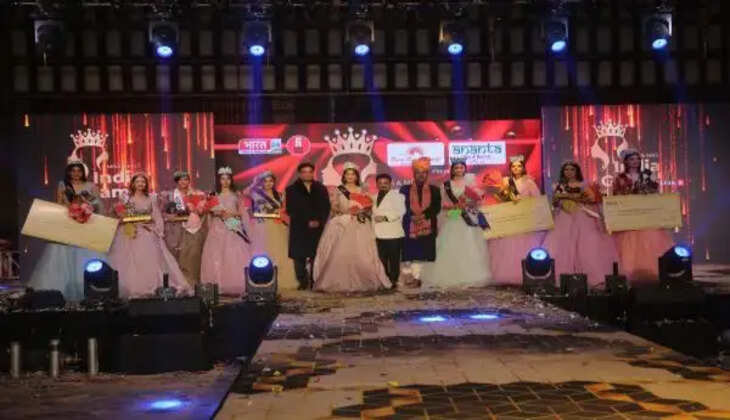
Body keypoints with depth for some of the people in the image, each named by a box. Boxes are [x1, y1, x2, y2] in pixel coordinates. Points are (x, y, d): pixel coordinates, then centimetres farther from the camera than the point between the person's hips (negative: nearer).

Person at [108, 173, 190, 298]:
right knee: (131, 262, -6)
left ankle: (151, 288, -3)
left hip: (148, 235, 1)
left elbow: (158, 218, 9)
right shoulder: (126, 199, 6)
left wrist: (150, 220, -7)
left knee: (150, 262, -6)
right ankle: (132, 290, -4)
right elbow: (120, 216, 5)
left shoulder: (151, 200, 10)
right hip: (131, 234, -1)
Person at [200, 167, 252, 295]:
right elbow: (211, 211, 6)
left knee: (234, 256, -8)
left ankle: (235, 286, -6)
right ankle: (219, 287, -6)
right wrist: (219, 213, -12)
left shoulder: (236, 195, 9)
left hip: (234, 229, -1)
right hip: (218, 228, 1)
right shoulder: (215, 195, 10)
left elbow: (242, 212, 5)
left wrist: (232, 213, -11)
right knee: (217, 257, -7)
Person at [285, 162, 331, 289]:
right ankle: (302, 283, 0)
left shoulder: (321, 189, 16)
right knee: (299, 257, -6)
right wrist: (307, 222, -9)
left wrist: (319, 221, -7)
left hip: (318, 228, 1)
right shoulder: (292, 190, 9)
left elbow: (326, 208, 10)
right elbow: (291, 210, 0)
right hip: (299, 229, -1)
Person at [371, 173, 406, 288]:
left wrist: (385, 217, -20)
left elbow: (400, 211, -15)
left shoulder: (396, 195, -3)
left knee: (394, 260, -3)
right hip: (379, 234, 6)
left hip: (393, 234, -6)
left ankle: (393, 281, 3)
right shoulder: (374, 197, 20)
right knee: (382, 260, 8)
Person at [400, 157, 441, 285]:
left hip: (427, 229, 1)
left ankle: (417, 278, 1)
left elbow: (437, 207, 3)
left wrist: (424, 215, -13)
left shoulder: (434, 190, 12)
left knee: (424, 255, -3)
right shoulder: (405, 190, 9)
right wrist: (412, 217, -13)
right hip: (410, 228, -1)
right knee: (411, 254, -6)